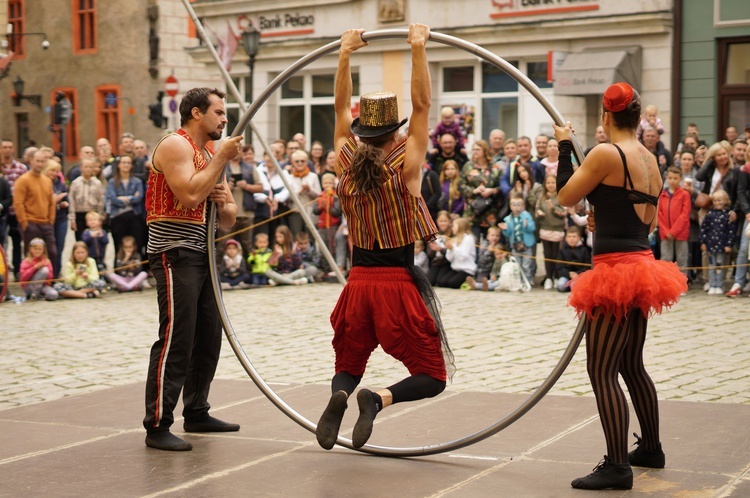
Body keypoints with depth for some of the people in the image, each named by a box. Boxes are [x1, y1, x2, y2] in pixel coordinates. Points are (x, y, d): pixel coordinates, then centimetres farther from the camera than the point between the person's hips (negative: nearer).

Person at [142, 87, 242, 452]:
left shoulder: (210, 154, 19)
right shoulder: (175, 146, -8)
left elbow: (228, 219, 20)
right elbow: (189, 196, -25)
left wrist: (224, 203, -3)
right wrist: (221, 159, -17)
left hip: (201, 255, 9)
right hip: (175, 254, -9)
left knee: (208, 338, 12)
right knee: (175, 340, -12)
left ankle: (197, 414, 24)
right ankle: (157, 427, -9)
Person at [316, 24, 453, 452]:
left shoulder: (347, 164, 1)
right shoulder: (404, 168, -9)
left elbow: (342, 108, 11)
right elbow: (423, 105, -8)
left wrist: (346, 54, 13)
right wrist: (419, 49, -8)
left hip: (358, 283, 4)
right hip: (398, 285, -3)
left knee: (349, 365, 19)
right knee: (432, 376, 6)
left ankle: (339, 395, -18)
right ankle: (378, 398, -24)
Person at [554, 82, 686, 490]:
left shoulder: (606, 153, -14)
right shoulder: (650, 160, 11)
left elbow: (566, 197, -6)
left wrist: (564, 147, 3)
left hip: (616, 271, -9)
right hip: (641, 267, 9)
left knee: (602, 371, -4)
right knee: (631, 365, 21)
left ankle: (617, 467, -3)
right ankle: (651, 449, 33)